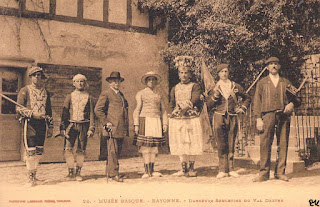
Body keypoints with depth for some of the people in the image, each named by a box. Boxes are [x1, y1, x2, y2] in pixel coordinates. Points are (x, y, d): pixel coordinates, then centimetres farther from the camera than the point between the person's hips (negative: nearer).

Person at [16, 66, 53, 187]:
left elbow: (49, 111, 19)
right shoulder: (25, 91, 4)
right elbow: (19, 108, -4)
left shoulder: (46, 92, 17)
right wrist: (33, 114, -17)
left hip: (42, 123, 4)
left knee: (39, 151, 5)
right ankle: (31, 177, -2)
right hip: (30, 123, -4)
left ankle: (34, 174, 16)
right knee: (31, 151, -9)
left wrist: (50, 127, 15)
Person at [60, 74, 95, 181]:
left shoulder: (89, 97, 9)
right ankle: (71, 172, 4)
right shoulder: (69, 97, 10)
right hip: (71, 125, 1)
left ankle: (78, 173, 12)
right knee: (68, 149, -7)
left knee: (81, 150, 2)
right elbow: (64, 113, 7)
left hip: (83, 126, 0)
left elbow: (91, 114, 7)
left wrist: (91, 128, -2)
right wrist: (63, 128, -2)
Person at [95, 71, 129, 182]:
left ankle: (109, 172, 20)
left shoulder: (121, 94, 22)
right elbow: (97, 109, -9)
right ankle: (114, 173, -1)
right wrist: (106, 122, -11)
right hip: (112, 128, -8)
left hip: (121, 129, 8)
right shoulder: (105, 94, -1)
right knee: (113, 151, -7)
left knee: (118, 151, 10)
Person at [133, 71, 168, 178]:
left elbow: (163, 110, 18)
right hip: (145, 120, -3)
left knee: (154, 146, 2)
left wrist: (165, 123, 8)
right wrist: (136, 124, -4)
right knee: (145, 146, -7)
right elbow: (137, 109, 4)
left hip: (156, 121, 3)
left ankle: (152, 170, 8)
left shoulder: (159, 95, 16)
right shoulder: (141, 93, 8)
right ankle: (147, 170, -1)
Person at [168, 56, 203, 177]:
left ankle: (191, 169, 7)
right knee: (180, 144, 3)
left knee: (192, 144, -3)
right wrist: (173, 114, 3)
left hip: (192, 118, -3)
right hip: (177, 120, 3)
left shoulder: (195, 86, 4)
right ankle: (184, 169, 11)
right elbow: (171, 104, 19)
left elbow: (195, 100, -12)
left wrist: (186, 108, -25)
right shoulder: (175, 89, 15)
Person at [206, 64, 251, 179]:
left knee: (231, 144, 3)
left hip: (232, 117, 1)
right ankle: (223, 169, 2)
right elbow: (209, 104, 3)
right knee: (221, 145, -2)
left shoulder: (235, 86, 10)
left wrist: (242, 108, 8)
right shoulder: (215, 87, 8)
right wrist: (215, 95, -11)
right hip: (219, 117, -1)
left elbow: (247, 98, 22)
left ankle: (230, 168, 10)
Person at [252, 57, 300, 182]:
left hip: (283, 116, 2)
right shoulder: (262, 83, 15)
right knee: (265, 144, -8)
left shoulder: (286, 83, 19)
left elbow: (295, 99, 20)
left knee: (283, 144, -1)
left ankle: (280, 172, 8)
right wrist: (258, 119, -4)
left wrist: (292, 104, -5)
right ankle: (264, 173, -3)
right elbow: (257, 101, 7)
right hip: (268, 115, -2)